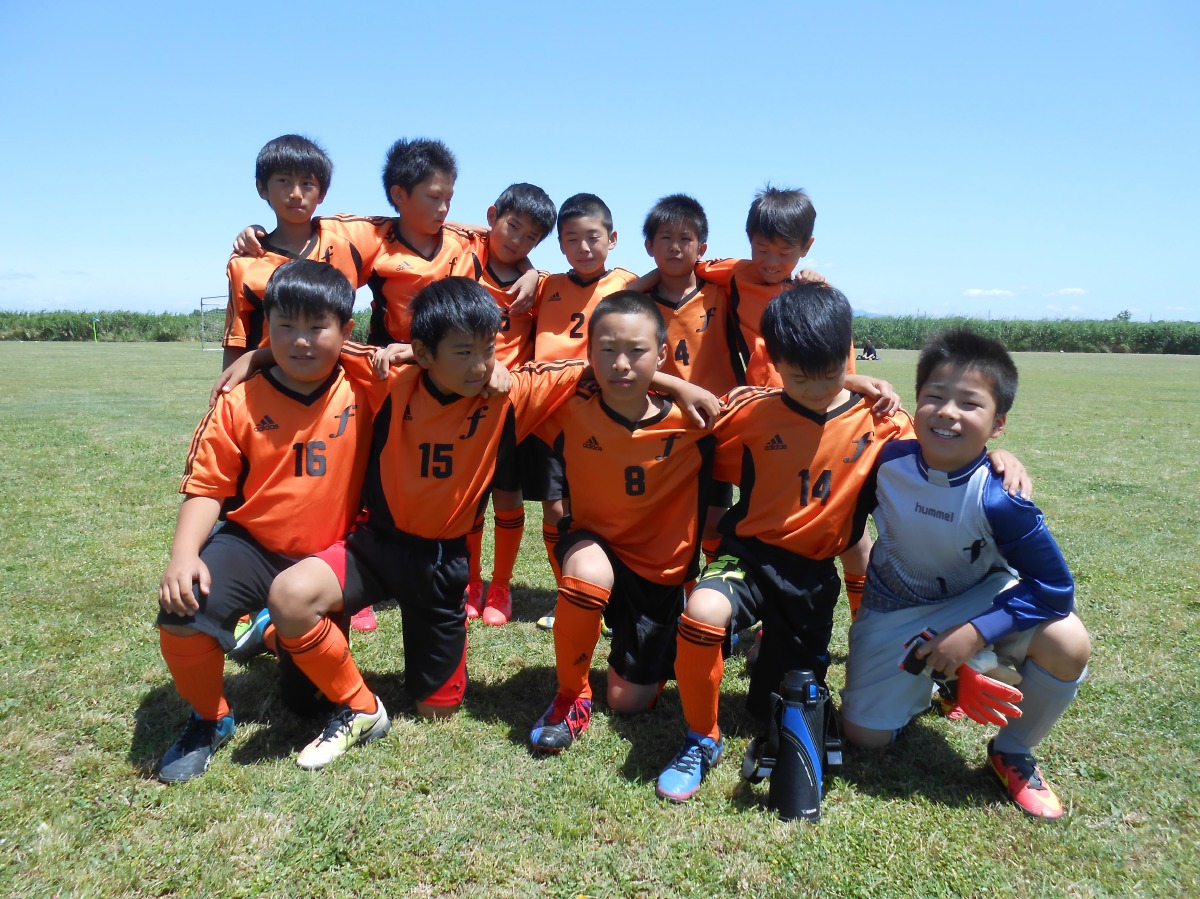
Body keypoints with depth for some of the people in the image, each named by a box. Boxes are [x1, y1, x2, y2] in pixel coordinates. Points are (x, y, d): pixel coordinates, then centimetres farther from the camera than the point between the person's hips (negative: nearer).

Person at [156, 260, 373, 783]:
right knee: (182, 610, -29)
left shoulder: (363, 392, -9)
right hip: (252, 545, 0)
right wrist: (184, 554, -21)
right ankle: (208, 720, 3)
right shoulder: (241, 404, -9)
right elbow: (206, 488, -7)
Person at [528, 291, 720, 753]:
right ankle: (571, 696, -9)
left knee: (630, 702, 6)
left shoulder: (691, 420, -19)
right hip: (597, 549, 0)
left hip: (664, 569, 1)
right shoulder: (570, 413, -18)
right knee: (588, 570, -37)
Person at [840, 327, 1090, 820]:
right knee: (864, 735, 0)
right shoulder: (888, 461, -23)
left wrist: (975, 634, -28)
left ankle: (1013, 752, 0)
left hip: (978, 598, -1)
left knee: (1068, 644, -30)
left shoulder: (998, 500, -28)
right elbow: (853, 514, -1)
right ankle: (929, 683, 34)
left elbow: (1054, 587, -22)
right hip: (895, 609, 2)